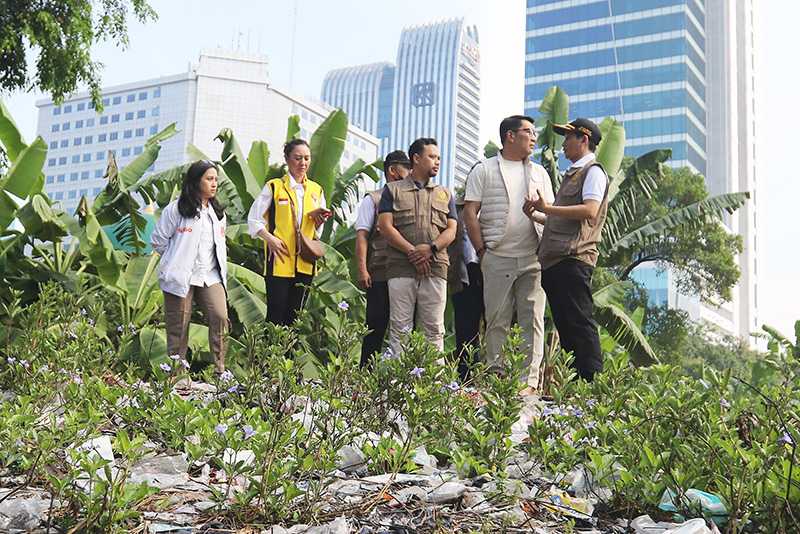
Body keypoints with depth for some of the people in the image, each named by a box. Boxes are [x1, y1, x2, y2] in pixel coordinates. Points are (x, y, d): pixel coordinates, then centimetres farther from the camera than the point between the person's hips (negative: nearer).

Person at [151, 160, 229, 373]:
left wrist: (221, 270, 13)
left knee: (220, 318, -13)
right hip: (180, 277, -4)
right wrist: (177, 261, 4)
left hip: (211, 276, 4)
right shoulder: (175, 209, -5)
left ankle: (220, 371, -8)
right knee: (179, 326, 0)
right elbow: (158, 240, -1)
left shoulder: (217, 213, 14)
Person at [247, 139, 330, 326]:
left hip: (305, 262, 4)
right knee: (276, 315, -6)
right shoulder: (274, 187, 2)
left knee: (294, 315, 7)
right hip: (280, 260, -4)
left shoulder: (316, 190, 14)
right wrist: (270, 238, -16)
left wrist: (318, 217, -6)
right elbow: (254, 219, 1)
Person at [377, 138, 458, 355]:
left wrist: (431, 248, -10)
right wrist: (412, 252, -11)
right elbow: (385, 226, 0)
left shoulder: (445, 194, 21)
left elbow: (451, 230, 10)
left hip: (436, 268, 2)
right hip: (400, 267, -2)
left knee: (434, 329, -1)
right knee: (400, 328, -4)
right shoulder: (393, 190, 13)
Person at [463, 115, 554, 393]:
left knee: (533, 319, -2)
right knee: (497, 320, 0)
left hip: (533, 258, 3)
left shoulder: (539, 172, 18)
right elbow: (470, 214, 2)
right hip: (497, 257, -3)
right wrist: (482, 250, -4)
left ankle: (530, 381, 0)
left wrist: (539, 214, -3)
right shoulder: (484, 170, 6)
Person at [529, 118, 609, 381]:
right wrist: (538, 214, 24)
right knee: (565, 324, 9)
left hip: (573, 258, -10)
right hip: (554, 260, 10)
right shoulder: (572, 173, 27)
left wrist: (548, 209, -14)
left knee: (579, 323, -12)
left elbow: (589, 211, -18)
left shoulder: (593, 171, -1)